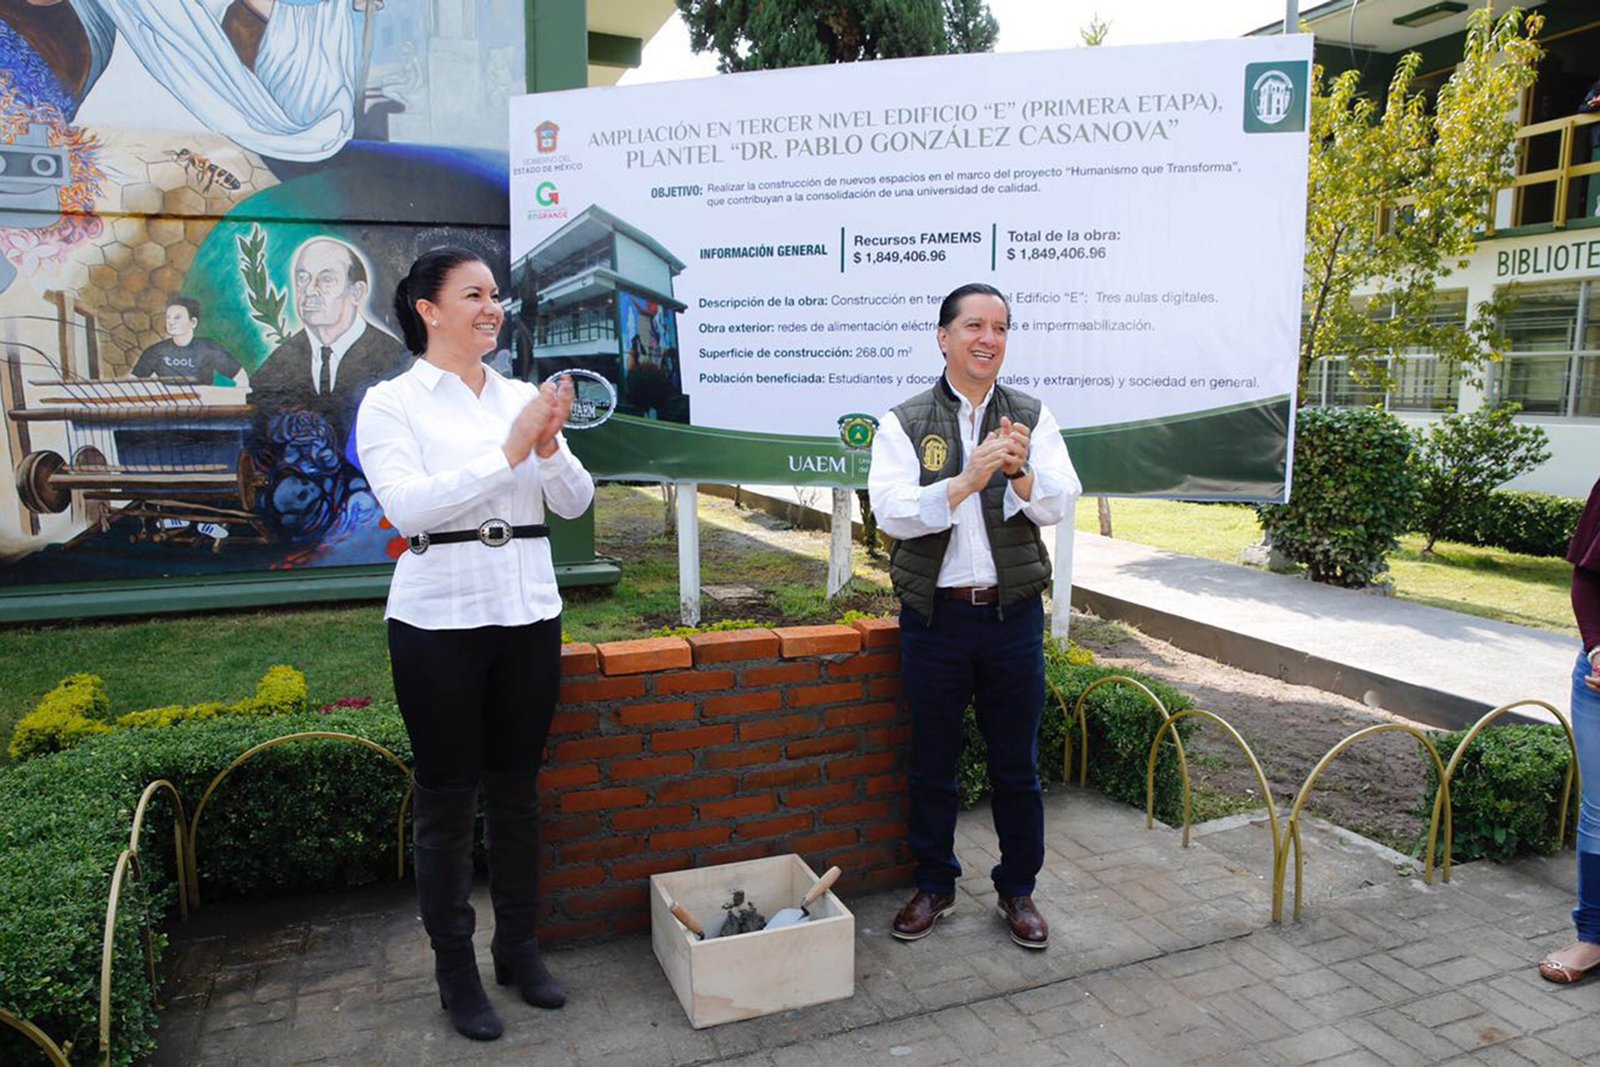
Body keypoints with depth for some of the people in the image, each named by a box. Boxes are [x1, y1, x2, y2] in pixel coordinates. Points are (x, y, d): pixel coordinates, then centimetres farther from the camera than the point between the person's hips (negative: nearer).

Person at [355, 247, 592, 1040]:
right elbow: (408, 506, -18)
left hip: (528, 612, 4)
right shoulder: (392, 403, -3)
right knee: (447, 796, 7)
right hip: (440, 618, -4)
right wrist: (509, 453, -23)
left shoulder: (524, 396, 8)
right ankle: (455, 967, 24)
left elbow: (576, 503, 4)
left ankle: (518, 944, 31)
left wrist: (550, 449, -15)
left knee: (516, 785, 14)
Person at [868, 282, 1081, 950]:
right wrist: (969, 480, -26)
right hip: (934, 615, -1)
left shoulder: (1033, 418, 5)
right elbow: (891, 511, -14)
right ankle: (934, 886, 32)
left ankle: (1018, 889, 31)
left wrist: (1022, 473, -26)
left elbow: (1060, 504, -5)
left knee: (1016, 763, 12)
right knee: (932, 762, 13)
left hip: (1014, 613, 1)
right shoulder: (904, 424, -1)